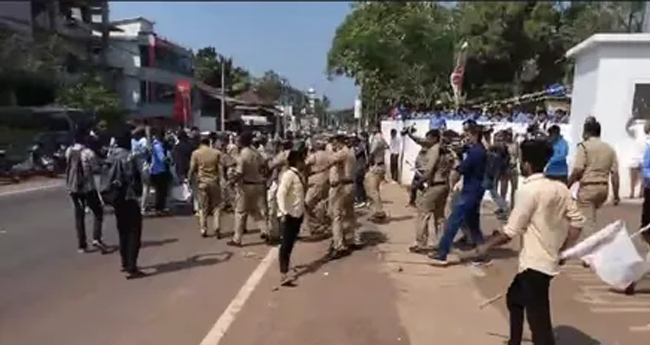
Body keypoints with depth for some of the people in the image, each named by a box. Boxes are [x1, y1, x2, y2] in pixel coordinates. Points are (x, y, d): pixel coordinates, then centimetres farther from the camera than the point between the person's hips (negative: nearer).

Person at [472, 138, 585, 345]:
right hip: (548, 260, 9)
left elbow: (512, 231, -15)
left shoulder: (528, 190, -16)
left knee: (539, 323, -5)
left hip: (535, 264, -9)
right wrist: (563, 250, 15)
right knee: (514, 298, 28)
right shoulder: (560, 188, 5)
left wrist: (487, 246, -2)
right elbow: (577, 222, 5)